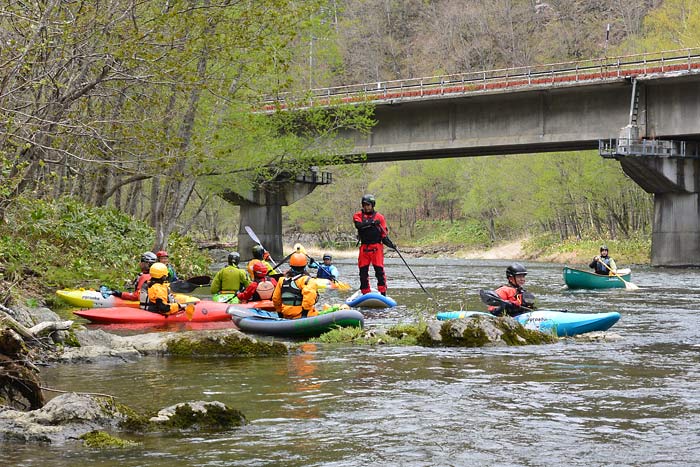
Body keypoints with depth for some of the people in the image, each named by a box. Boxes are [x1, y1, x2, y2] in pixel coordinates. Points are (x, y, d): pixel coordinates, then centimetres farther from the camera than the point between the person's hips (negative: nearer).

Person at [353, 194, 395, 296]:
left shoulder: (379, 217, 7)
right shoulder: (358, 215, 8)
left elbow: (383, 235, 6)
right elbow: (359, 225, -14)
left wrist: (390, 244, -10)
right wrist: (372, 223, -20)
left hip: (376, 248, -2)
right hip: (364, 248, 2)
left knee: (379, 271, -11)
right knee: (363, 272, 4)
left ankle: (383, 294, -11)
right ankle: (366, 294, 14)